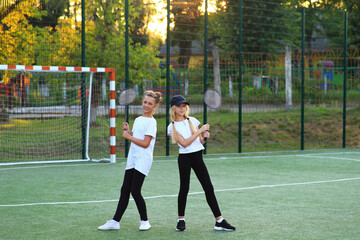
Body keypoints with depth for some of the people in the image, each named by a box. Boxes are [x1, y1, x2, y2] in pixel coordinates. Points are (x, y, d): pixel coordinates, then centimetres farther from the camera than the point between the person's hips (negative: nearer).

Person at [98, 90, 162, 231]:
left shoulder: (151, 122, -9)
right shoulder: (138, 119, 16)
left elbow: (145, 143, -15)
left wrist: (129, 136, -9)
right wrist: (128, 131, 5)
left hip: (143, 161, -8)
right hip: (132, 160, 8)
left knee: (135, 191, -10)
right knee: (125, 190, 6)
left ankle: (144, 221, 7)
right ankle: (115, 222, 8)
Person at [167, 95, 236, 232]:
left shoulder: (192, 121, 10)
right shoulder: (172, 127, -1)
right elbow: (184, 143, -12)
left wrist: (204, 136, -7)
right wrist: (199, 131, -14)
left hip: (197, 156, 4)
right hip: (184, 158, -3)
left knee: (209, 188, -1)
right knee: (184, 189, 1)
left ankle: (219, 221, -1)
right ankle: (181, 220, 15)